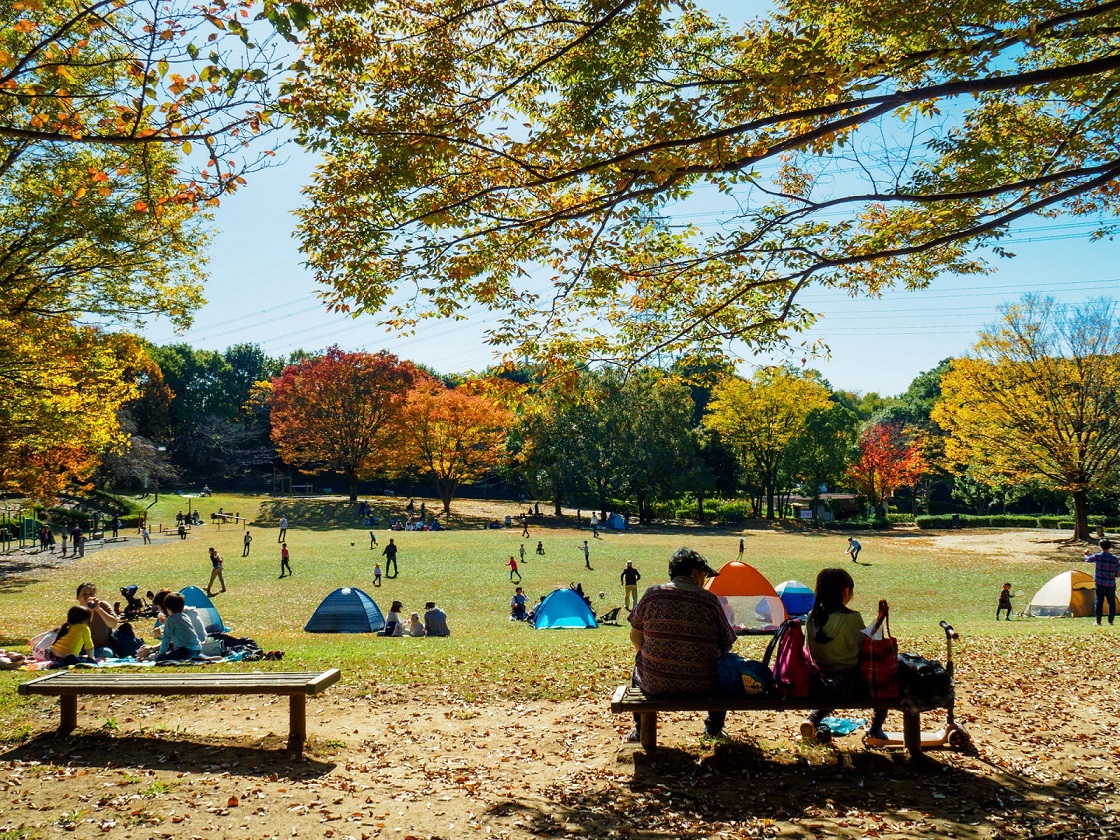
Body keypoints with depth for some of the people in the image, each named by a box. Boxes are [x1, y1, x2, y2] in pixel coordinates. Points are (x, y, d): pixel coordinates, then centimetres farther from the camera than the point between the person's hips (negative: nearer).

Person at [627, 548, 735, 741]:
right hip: (702, 687, -1)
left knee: (639, 666, 35)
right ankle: (714, 729, 44)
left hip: (654, 684, 1)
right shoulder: (710, 600, -7)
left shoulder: (652, 594, -4)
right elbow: (726, 643, 0)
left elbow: (636, 638, 4)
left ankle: (640, 730, 41)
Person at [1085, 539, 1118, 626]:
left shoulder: (1098, 556, -9)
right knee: (1111, 602, 11)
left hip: (1100, 583, -2)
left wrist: (1086, 555, 33)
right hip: (1111, 584, 2)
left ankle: (1098, 621, 5)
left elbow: (1087, 559, 11)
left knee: (1099, 601, 4)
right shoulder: (1114, 558, -4)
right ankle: (1110, 621, 14)